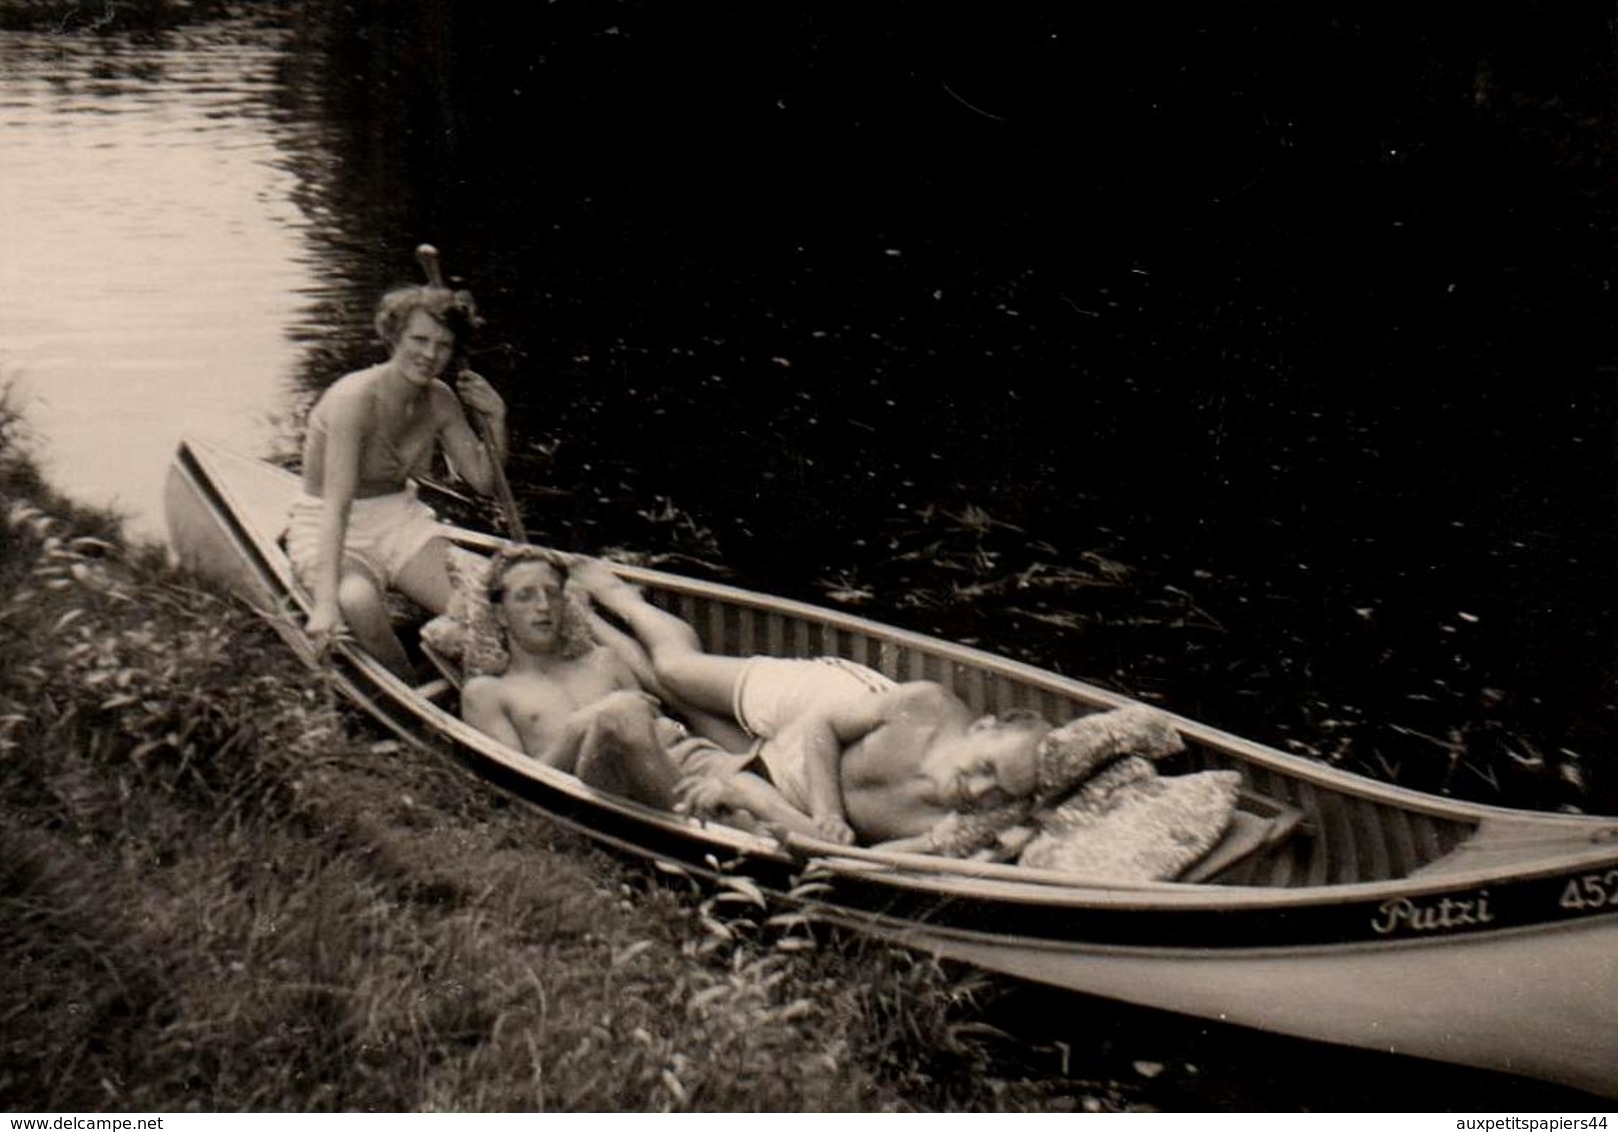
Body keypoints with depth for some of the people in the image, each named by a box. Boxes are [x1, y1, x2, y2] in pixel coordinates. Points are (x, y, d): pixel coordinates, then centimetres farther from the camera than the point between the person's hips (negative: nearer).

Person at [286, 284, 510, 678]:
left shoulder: (440, 402, -2)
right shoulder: (356, 398, -24)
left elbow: (484, 481, 7)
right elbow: (337, 503, -32)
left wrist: (496, 419, -11)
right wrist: (325, 602, -41)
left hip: (399, 519, 6)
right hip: (331, 528, -5)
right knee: (359, 604, -38)